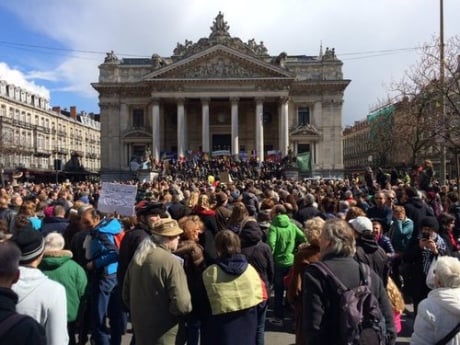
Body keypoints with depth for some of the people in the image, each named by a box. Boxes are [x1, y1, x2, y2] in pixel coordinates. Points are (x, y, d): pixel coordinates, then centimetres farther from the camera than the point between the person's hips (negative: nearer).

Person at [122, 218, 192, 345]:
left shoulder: (137, 257, 2)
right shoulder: (170, 261, -21)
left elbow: (126, 294, 12)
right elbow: (182, 304, -25)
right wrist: (187, 308, -4)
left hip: (139, 327, 7)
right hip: (162, 333, -7)